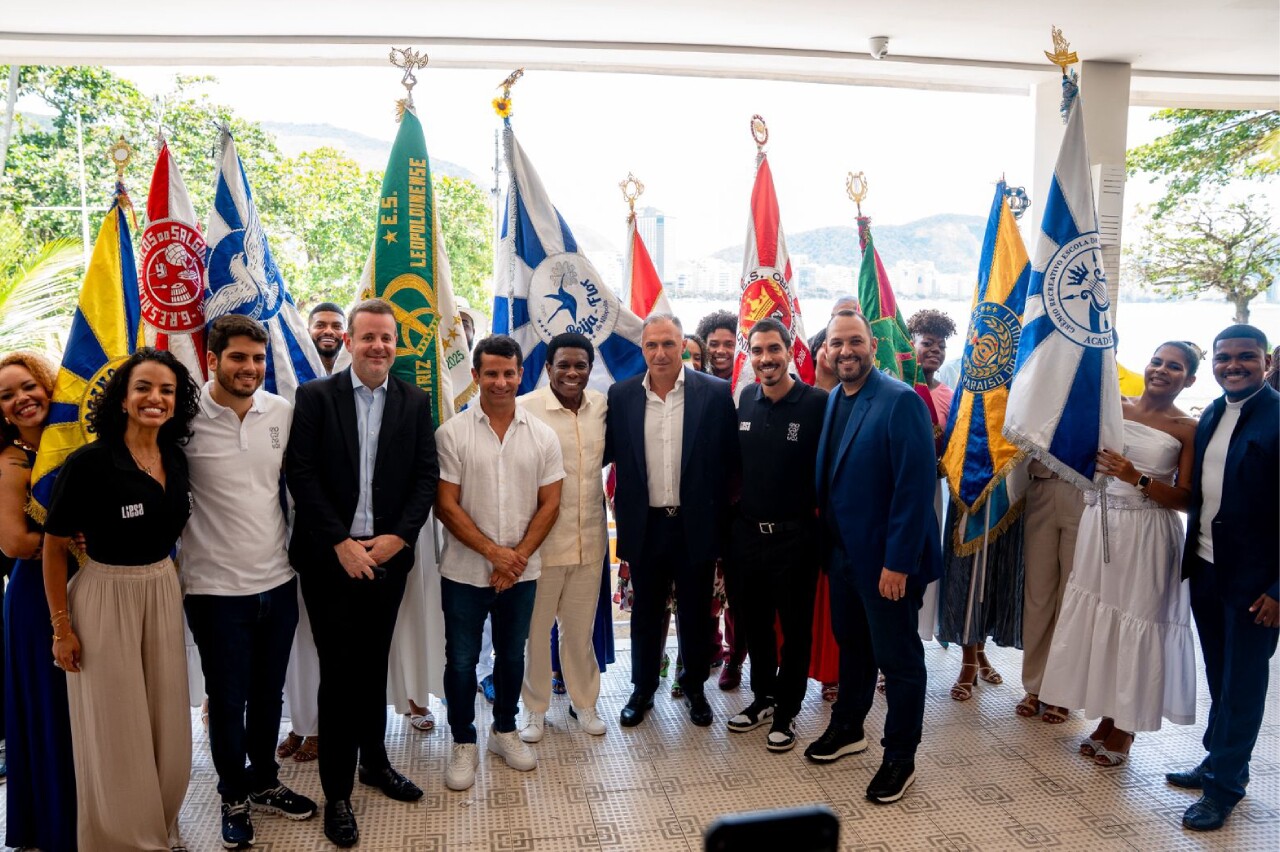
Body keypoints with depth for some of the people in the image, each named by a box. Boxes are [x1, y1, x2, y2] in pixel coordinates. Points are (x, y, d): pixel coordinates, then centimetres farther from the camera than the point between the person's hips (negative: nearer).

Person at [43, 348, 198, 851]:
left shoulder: (176, 461, 0)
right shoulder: (89, 463, -17)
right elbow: (54, 547, -9)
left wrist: (172, 585, 13)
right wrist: (61, 627, -8)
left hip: (164, 596, 5)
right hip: (106, 600, -5)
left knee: (166, 724, 14)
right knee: (116, 730, 9)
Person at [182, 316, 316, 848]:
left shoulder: (282, 412, -1)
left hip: (277, 580, 4)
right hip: (215, 587, -3)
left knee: (268, 693, 19)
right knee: (227, 700, 12)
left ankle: (264, 782, 39)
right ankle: (234, 797, 33)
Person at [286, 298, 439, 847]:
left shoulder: (415, 403, 4)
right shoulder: (315, 397, -4)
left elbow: (425, 477, 1)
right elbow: (302, 475, -8)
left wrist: (398, 537, -10)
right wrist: (341, 544, -13)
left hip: (388, 556, 2)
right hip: (330, 559, -2)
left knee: (374, 664, 15)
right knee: (339, 672, 4)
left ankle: (374, 761, 34)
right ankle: (337, 793, 17)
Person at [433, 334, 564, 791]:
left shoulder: (542, 436, 0)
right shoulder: (453, 433, -7)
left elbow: (549, 504, 0)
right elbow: (446, 505, -9)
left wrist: (518, 556, -10)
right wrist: (494, 552, -15)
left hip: (521, 572, 2)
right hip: (465, 571, -2)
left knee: (512, 655, 17)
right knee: (461, 660, 8)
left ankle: (505, 730, 36)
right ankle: (463, 743, 26)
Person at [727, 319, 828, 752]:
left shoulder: (818, 403, -14)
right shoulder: (745, 399, 3)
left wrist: (818, 507, -10)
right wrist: (735, 508, 8)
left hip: (795, 535, -5)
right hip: (747, 531, 5)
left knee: (795, 626, 10)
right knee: (752, 619, 17)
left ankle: (786, 711, 27)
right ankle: (763, 696, 37)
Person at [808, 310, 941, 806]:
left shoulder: (901, 402, -18)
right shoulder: (832, 400, 7)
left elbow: (916, 487, -22)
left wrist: (898, 562, -22)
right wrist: (829, 539, 5)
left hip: (886, 559, -7)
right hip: (843, 551, 7)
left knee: (898, 658, 8)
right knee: (851, 644, 22)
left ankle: (900, 758, 25)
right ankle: (848, 729, 41)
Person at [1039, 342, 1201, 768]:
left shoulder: (1189, 429, -3)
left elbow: (1186, 498, -7)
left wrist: (1138, 479, -19)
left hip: (1148, 537, -3)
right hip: (1100, 525, 3)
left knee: (1136, 624, 3)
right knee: (1098, 617, 9)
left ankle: (1125, 727, 21)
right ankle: (1107, 717, 26)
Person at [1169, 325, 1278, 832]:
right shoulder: (1211, 415, 7)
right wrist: (1191, 555, 8)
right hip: (1205, 567, 6)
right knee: (1220, 676, 18)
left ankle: (1224, 785, 19)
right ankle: (1218, 762, 33)